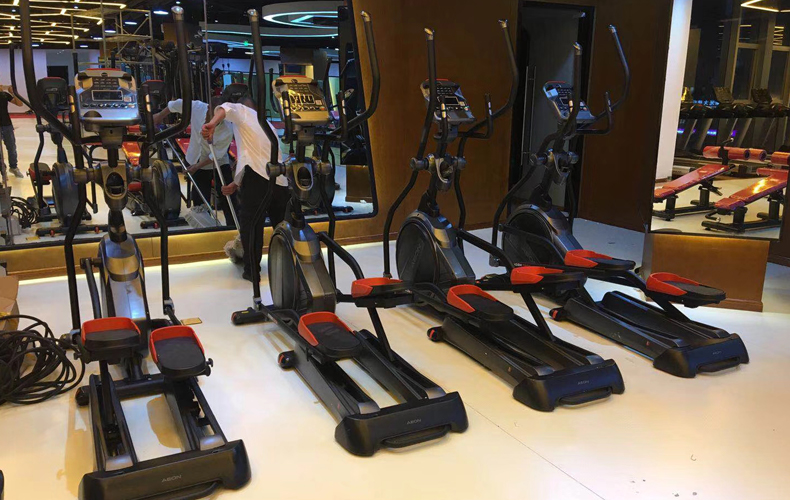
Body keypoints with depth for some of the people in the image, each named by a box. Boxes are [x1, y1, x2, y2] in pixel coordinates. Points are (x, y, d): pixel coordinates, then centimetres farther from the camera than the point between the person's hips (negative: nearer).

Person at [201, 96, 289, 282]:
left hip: (256, 177, -7)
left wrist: (212, 123, -30)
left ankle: (252, 270, 7)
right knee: (283, 225, 18)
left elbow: (226, 108, -12)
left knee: (250, 223, 4)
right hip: (281, 181, 7)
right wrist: (237, 183, 35)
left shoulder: (242, 111, 13)